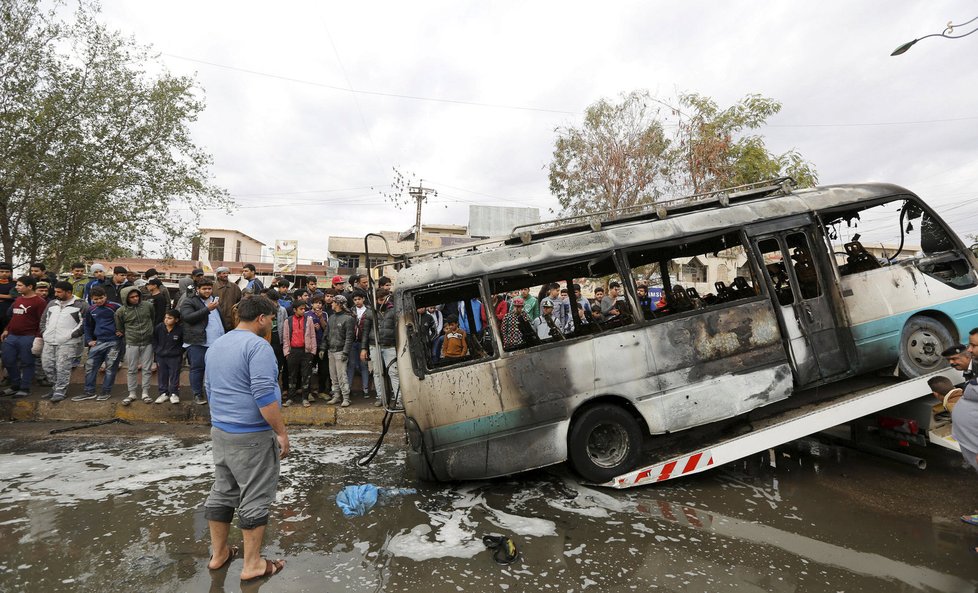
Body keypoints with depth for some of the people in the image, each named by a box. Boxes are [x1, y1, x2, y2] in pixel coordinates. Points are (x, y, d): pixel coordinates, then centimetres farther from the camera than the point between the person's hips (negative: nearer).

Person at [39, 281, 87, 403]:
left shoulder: (80, 305, -5)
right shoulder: (52, 304, 15)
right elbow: (44, 320, 24)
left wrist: (73, 334, -12)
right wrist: (44, 333, 11)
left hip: (67, 344, -7)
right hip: (49, 342, 7)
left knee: (62, 369, -6)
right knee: (48, 367, 12)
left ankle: (60, 392, 4)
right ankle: (56, 387, 28)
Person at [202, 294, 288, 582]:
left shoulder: (215, 345, 10)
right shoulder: (257, 346, -19)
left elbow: (210, 388, 20)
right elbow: (264, 396, -25)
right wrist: (281, 432, -18)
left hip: (219, 432, 9)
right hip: (251, 436, -9)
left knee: (221, 492, 18)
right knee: (255, 499, 3)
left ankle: (218, 553, 31)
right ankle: (252, 564, 13)